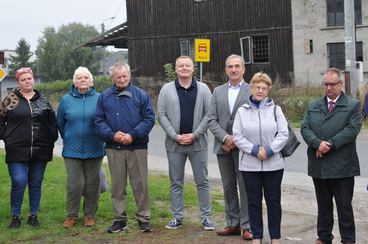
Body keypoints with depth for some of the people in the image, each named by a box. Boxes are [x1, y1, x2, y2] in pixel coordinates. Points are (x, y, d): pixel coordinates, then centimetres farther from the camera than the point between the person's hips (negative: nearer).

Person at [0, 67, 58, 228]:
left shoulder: (43, 100, 10)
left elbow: (52, 122, 14)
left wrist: (51, 139, 5)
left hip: (40, 151, 3)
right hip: (17, 151, -2)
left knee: (36, 184, 9)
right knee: (18, 183, -8)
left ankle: (33, 215, 21)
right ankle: (15, 216, 7)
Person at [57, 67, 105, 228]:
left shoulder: (99, 99, -1)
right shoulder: (66, 100, 2)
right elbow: (60, 123, 13)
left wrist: (100, 138, 6)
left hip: (94, 150, 0)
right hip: (72, 151, 0)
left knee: (92, 184, 7)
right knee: (74, 184, -1)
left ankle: (90, 215, 20)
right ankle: (71, 216, 13)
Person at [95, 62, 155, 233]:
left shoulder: (141, 95, 2)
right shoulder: (104, 97, 8)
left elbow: (149, 118, -2)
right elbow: (99, 121, 5)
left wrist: (133, 135, -13)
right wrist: (112, 135, -12)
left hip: (137, 147, -2)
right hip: (114, 148, 2)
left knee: (140, 184, 1)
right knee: (117, 185, 7)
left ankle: (143, 218, 11)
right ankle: (119, 219, 17)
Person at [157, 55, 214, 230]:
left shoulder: (203, 89, 2)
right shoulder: (167, 89, 2)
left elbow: (209, 114, -2)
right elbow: (161, 115, 0)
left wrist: (195, 135, -11)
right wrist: (176, 136, -9)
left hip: (198, 143, -1)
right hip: (174, 143, 1)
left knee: (202, 181, 5)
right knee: (176, 182, 9)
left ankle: (206, 216, 14)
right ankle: (177, 216, 18)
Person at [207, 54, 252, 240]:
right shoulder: (218, 91, 12)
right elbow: (212, 120, 5)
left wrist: (237, 140, -12)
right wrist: (225, 138, -10)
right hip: (223, 147, 4)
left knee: (245, 188, -2)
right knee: (228, 188, 10)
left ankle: (247, 226, 5)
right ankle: (233, 224, 19)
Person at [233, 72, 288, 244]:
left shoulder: (275, 109, 4)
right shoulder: (242, 111, 4)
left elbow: (283, 134, -1)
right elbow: (237, 136, -1)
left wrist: (269, 150, -13)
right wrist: (255, 150, -12)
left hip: (273, 164, 0)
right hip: (249, 164, 0)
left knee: (273, 201, 6)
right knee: (254, 201, 7)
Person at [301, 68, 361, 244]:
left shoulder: (353, 105, 1)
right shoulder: (313, 106, 13)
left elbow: (352, 129, -11)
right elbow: (305, 127, 2)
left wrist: (330, 145, -18)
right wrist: (317, 143, -16)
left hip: (342, 166, -4)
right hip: (319, 165, 4)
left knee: (344, 206, 2)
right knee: (323, 205, 14)